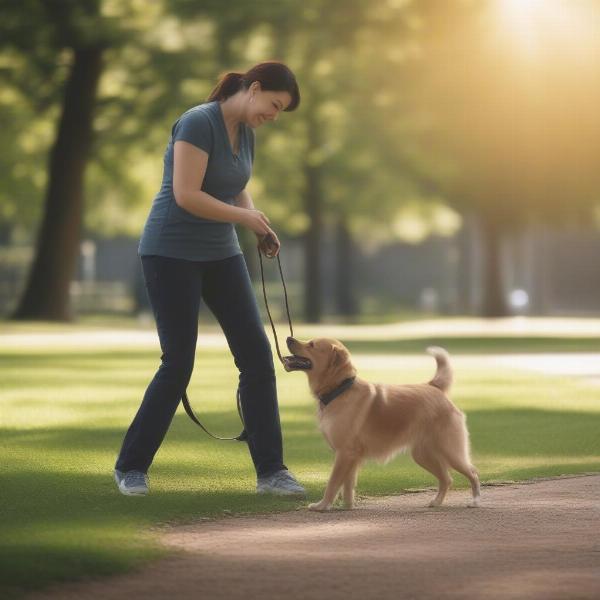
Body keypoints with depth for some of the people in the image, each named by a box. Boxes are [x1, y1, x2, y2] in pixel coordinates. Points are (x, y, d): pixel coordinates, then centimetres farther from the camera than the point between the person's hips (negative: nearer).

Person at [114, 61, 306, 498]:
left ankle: (271, 470, 0)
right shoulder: (198, 123, -19)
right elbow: (186, 196, -26)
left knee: (257, 355, -3)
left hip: (220, 254, 8)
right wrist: (246, 217, -15)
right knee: (178, 364, -5)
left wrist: (260, 227, 2)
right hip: (172, 253, -8)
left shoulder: (246, 132, 8)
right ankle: (131, 465, 13)